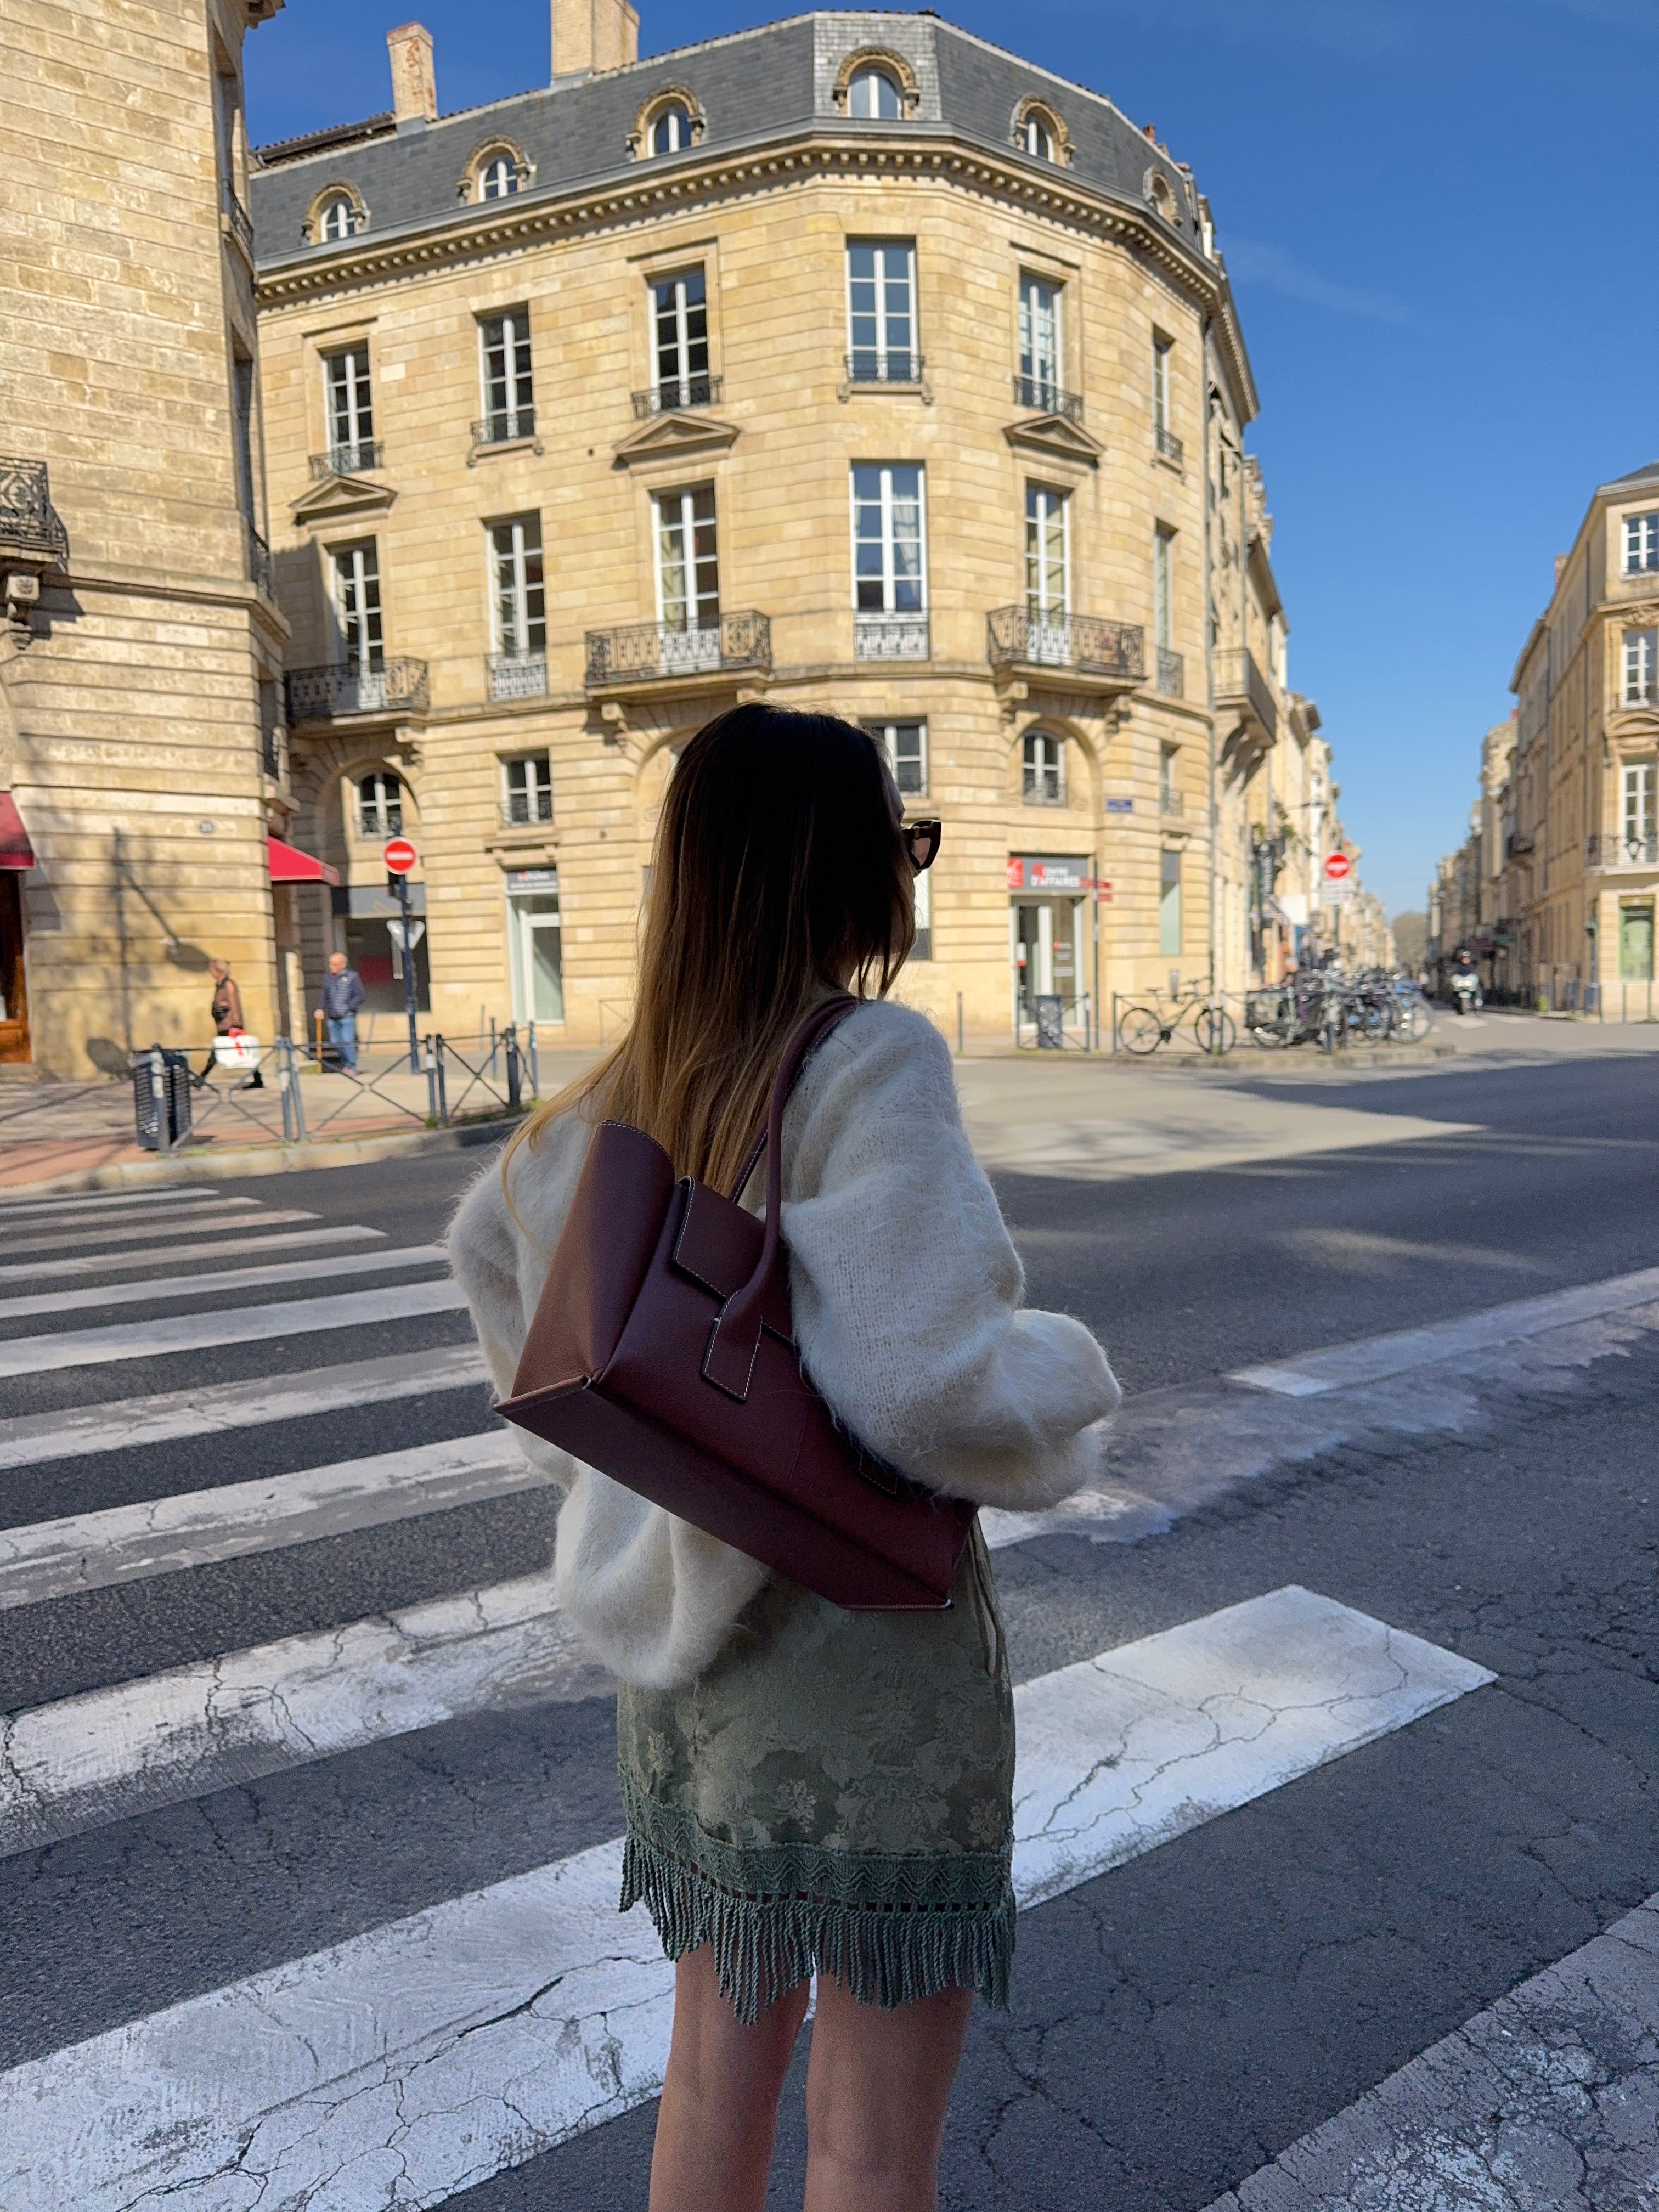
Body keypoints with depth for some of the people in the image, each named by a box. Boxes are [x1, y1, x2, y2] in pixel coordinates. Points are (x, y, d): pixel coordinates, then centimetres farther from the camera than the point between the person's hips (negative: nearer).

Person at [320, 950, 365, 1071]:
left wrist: (348, 1008, -13)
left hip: (347, 1017, -5)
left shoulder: (352, 976, -2)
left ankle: (352, 1067, -6)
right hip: (333, 1018, 5)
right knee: (336, 1042, 5)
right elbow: (325, 997, 21)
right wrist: (323, 1010, 6)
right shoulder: (328, 978, 13)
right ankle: (345, 1065, 20)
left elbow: (360, 996, -4)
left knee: (348, 1041, -12)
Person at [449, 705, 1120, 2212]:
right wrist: (1071, 1376, -10)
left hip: (690, 1651, 7)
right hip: (863, 1647, -7)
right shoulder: (875, 1057, -22)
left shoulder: (639, 1074, 0)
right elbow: (924, 1389, -30)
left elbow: (487, 1239, 16)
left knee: (718, 2051, 26)